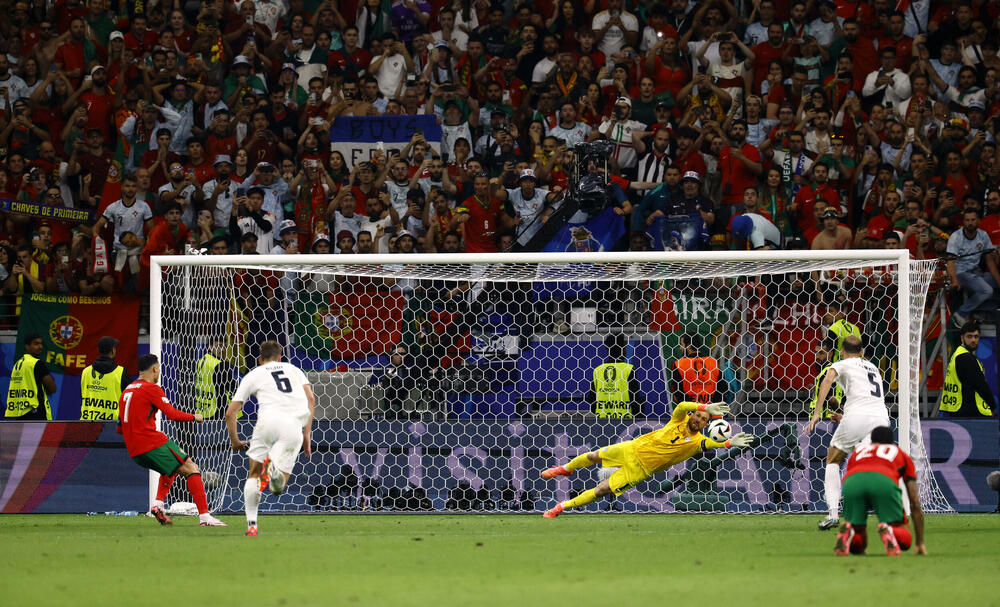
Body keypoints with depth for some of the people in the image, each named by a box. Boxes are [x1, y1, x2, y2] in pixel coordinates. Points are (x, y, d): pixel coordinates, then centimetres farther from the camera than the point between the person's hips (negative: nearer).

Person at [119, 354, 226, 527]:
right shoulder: (151, 388, -6)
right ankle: (204, 516, -17)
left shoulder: (127, 391, 19)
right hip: (152, 442, -9)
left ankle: (158, 504, 10)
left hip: (134, 451, 9)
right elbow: (172, 414, -11)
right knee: (191, 469, -6)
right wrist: (194, 417, 4)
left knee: (172, 468, 30)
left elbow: (120, 428, 21)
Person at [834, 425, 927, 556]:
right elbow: (915, 505, 35)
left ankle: (847, 530, -19)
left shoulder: (858, 451, 42)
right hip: (885, 481, -2)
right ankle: (887, 530, -25)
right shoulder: (902, 454, 37)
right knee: (903, 539, 9)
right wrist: (920, 543, 41)